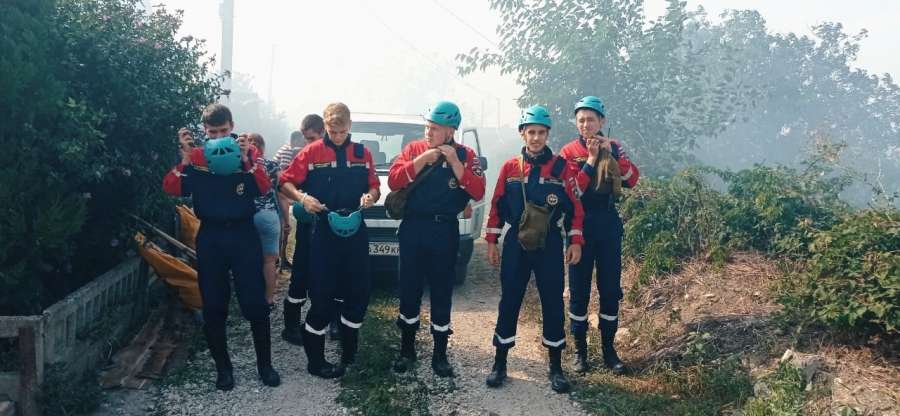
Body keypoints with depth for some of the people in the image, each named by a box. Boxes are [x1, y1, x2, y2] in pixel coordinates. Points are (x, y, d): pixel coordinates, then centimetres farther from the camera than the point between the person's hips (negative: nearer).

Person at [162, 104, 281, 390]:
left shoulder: (247, 151, 1)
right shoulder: (195, 156, 4)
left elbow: (264, 188, -11)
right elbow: (171, 189, -6)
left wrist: (248, 160, -24)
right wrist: (184, 159, -18)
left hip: (243, 234, -1)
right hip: (210, 237, 1)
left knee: (255, 303, 0)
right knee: (213, 307, 7)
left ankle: (265, 364, 15)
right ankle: (223, 367, 21)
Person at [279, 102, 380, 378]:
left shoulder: (362, 154, 8)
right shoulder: (311, 153, -3)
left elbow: (374, 187, 13)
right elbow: (286, 182, -1)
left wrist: (371, 196, -9)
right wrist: (302, 197, -19)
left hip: (355, 231, 4)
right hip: (323, 232, -4)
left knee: (359, 292, 8)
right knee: (323, 296, -2)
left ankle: (349, 353, 28)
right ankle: (315, 361, 10)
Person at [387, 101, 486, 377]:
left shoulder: (465, 155, 1)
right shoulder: (413, 149, 3)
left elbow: (478, 193, -10)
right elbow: (393, 181, -7)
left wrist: (455, 162, -16)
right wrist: (422, 160, -16)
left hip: (445, 231, -1)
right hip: (413, 228, 1)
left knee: (442, 293, 5)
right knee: (409, 291, 8)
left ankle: (440, 355, 18)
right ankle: (407, 349, 23)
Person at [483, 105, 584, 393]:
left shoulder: (562, 167, -1)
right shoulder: (510, 167, 3)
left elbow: (574, 207, 0)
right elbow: (497, 206, 7)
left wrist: (575, 242, -4)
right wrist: (492, 242, 5)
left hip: (549, 245, -1)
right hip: (515, 244, 1)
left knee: (553, 304, 4)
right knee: (509, 303, 6)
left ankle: (556, 367, 16)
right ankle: (500, 364, 17)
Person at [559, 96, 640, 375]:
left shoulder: (614, 147, 5)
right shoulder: (568, 152, -2)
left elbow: (631, 180, -9)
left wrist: (610, 153, -18)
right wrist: (591, 160, -17)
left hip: (608, 225, 2)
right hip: (580, 225, -2)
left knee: (610, 289, 6)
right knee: (579, 290, 4)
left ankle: (609, 349, 18)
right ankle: (580, 349, 15)